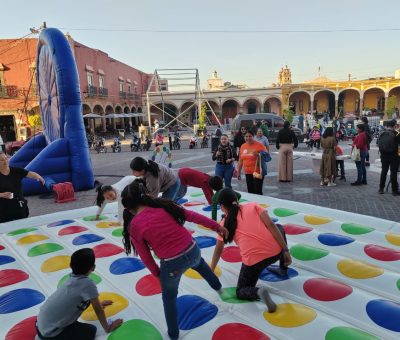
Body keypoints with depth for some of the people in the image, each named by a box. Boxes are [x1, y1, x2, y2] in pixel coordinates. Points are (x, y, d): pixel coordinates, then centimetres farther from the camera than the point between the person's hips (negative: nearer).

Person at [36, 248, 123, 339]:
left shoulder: (72, 278, 3)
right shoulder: (88, 284, -21)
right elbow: (98, 309, -8)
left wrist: (97, 303, 39)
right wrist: (108, 328, 6)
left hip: (41, 324, 7)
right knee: (91, 331, 6)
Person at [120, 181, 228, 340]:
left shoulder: (134, 227, -6)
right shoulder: (163, 205, 0)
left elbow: (146, 257, 1)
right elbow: (192, 216, 4)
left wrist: (157, 273, 19)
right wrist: (216, 226, 13)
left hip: (172, 264, -3)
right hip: (193, 251, 3)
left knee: (169, 298, 28)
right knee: (198, 262, 42)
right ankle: (217, 287, 58)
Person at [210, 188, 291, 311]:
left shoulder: (225, 224, 13)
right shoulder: (253, 206, 11)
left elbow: (218, 251, 22)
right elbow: (271, 226, 0)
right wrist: (286, 250, 3)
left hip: (253, 260, -2)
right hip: (275, 251, 2)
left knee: (240, 292, 22)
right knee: (279, 229, 36)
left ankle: (258, 292, -11)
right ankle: (283, 269, 41)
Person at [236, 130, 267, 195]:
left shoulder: (259, 145, -7)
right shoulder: (243, 146, 9)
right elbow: (240, 161, 15)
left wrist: (258, 155, -23)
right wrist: (238, 172, 15)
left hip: (258, 172, -5)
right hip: (248, 172, 5)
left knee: (258, 192, -6)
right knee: (250, 191, 9)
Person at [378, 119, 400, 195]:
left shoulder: (382, 134, 1)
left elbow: (378, 143, 6)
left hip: (384, 155, 4)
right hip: (393, 155, -4)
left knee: (384, 171, 14)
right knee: (393, 172, 1)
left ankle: (381, 188, 18)